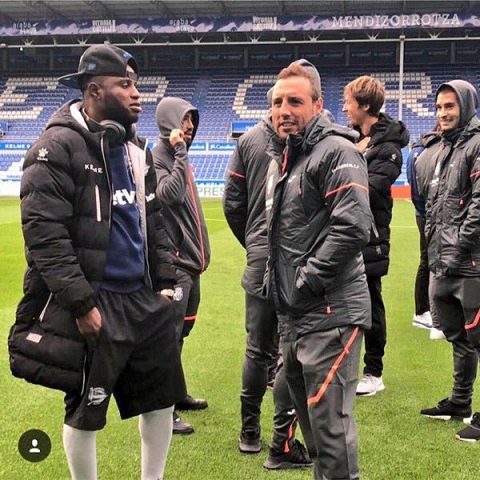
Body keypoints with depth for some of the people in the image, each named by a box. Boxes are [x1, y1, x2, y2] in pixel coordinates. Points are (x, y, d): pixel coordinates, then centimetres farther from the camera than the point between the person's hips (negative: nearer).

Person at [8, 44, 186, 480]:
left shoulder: (137, 148, 12)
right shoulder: (57, 148, -13)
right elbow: (44, 235, -18)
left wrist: (165, 281, 11)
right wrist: (81, 304, -20)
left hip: (144, 298, 8)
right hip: (94, 304, -7)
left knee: (161, 396, 15)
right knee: (86, 410, 6)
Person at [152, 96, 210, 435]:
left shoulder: (178, 157, 17)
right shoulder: (157, 157, -11)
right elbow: (171, 193, -28)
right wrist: (181, 153, -20)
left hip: (190, 258, 9)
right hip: (173, 260, -9)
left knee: (181, 330, 17)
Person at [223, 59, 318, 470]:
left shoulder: (249, 139, 4)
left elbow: (232, 202, 6)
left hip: (259, 258, 5)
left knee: (258, 348, 16)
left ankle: (250, 432, 28)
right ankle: (283, 446, 11)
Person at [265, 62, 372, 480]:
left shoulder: (337, 152, -11)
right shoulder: (281, 162, 17)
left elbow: (353, 228, -22)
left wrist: (305, 283, -18)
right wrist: (277, 280, 12)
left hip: (330, 315, -9)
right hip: (292, 316, 9)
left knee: (330, 425, -5)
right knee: (309, 418, 19)